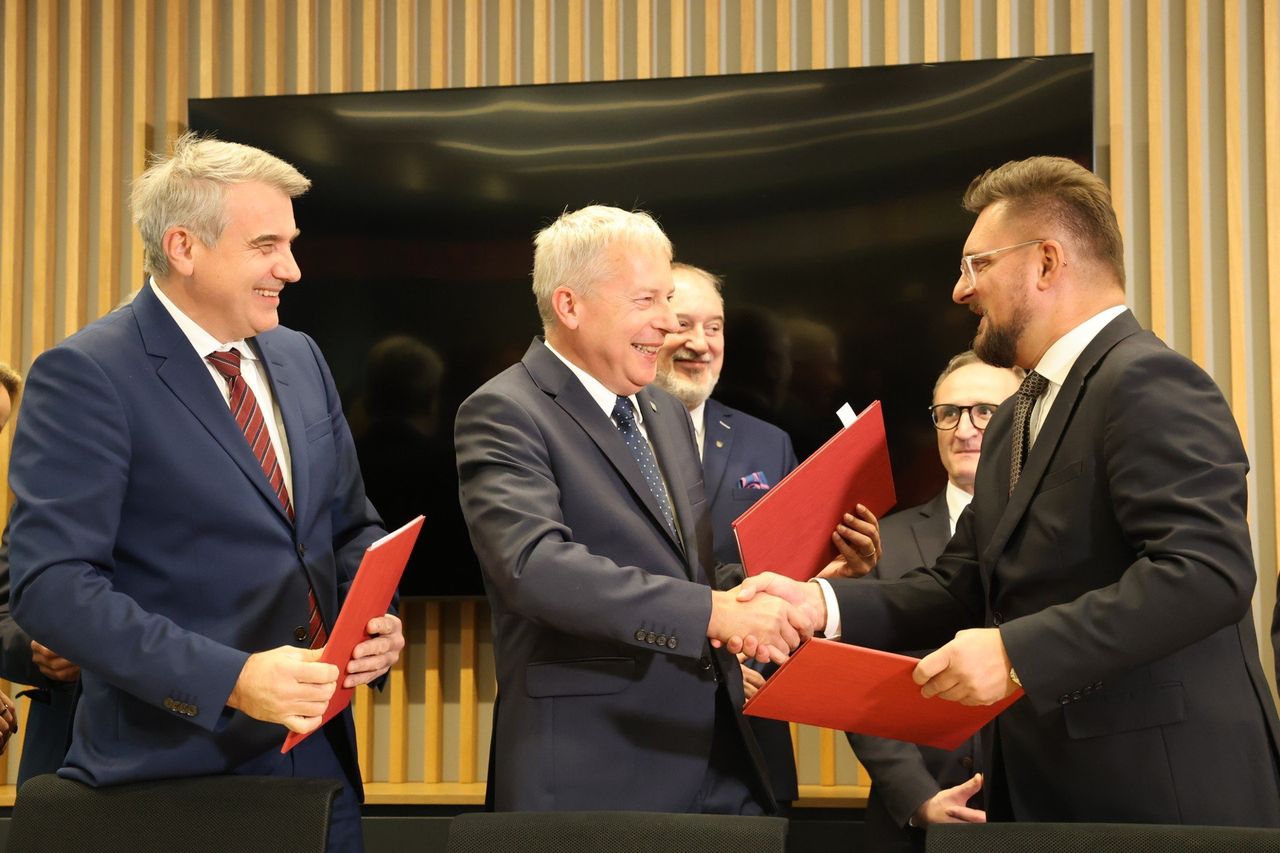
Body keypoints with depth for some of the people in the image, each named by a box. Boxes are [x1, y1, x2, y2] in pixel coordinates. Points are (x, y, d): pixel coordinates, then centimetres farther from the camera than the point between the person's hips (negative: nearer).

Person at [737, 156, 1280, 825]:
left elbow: (1209, 569, -26)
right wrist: (822, 604, -4)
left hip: (1162, 793, -9)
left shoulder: (1149, 385, -14)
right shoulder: (1016, 421, 17)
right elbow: (962, 591, 12)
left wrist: (1017, 652, -27)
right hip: (1044, 794, 9)